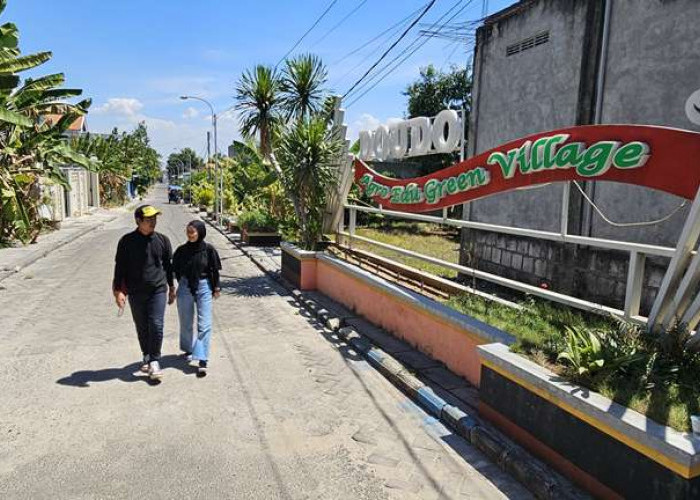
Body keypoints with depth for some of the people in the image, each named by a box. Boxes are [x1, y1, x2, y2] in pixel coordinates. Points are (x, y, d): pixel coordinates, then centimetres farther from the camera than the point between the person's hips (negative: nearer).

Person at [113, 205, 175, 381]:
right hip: (136, 292, 0)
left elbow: (168, 265, 13)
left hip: (158, 290, 0)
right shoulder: (127, 241, 0)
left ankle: (154, 361, 4)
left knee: (156, 326, -9)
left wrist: (171, 288, 16)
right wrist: (118, 290, -4)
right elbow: (120, 267, 2)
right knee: (142, 327, 11)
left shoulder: (162, 240, 5)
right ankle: (146, 357, 29)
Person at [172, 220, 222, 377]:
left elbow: (214, 270, 1)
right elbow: (176, 269, 10)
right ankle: (188, 349, 39)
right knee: (186, 323, 16)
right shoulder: (182, 250, -3)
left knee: (204, 324, -7)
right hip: (185, 288, 2)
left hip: (204, 288, -2)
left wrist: (216, 287, 3)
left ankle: (202, 361, -6)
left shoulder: (208, 250, -7)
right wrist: (183, 283, 11)